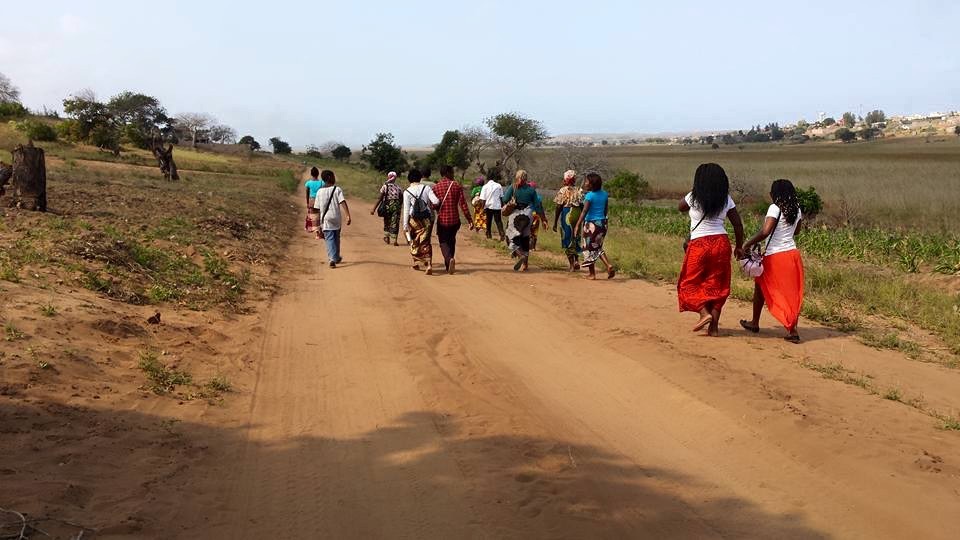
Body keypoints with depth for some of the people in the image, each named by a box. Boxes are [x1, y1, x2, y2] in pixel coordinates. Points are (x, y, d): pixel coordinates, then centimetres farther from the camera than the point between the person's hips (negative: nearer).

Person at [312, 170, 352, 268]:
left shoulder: (320, 192, 2)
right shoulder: (337, 189, -5)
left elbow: (317, 208, 4)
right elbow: (343, 203, -17)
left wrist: (319, 223, 13)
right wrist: (348, 216, -22)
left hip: (326, 220, 0)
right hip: (337, 219, 0)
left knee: (329, 239, -3)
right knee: (336, 238, 19)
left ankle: (332, 259, -22)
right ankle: (337, 258, 32)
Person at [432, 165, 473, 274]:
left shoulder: (436, 187, -3)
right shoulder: (457, 185, -2)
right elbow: (463, 204, -7)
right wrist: (470, 220, -6)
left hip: (442, 220, -1)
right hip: (454, 220, 1)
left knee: (443, 242, 4)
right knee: (451, 241, 19)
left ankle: (449, 259, -24)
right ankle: (449, 265, 21)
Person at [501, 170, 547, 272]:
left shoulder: (512, 188, -3)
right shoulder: (531, 189, 4)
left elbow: (505, 200, -9)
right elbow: (536, 206, 6)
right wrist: (542, 218, 13)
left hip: (515, 214, -3)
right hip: (528, 215, 3)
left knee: (512, 237, 1)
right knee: (525, 238, 12)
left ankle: (520, 255, -26)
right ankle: (525, 263, 13)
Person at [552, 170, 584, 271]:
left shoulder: (563, 191, -6)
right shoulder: (579, 191, 5)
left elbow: (559, 207, -7)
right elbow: (583, 207, 6)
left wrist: (555, 223, -3)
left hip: (567, 215, -4)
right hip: (577, 214, 4)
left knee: (567, 240, 4)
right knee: (576, 239, 19)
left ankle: (571, 265, 3)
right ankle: (577, 260, 10)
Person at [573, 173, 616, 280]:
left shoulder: (589, 195, -15)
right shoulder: (604, 194, 5)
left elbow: (584, 211, -21)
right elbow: (606, 210, 12)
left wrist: (578, 225, -22)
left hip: (591, 224, -6)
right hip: (602, 223, 7)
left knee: (589, 248, 6)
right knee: (598, 247, 20)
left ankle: (592, 274, 9)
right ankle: (609, 266, 1)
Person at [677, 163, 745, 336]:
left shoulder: (693, 197, -5)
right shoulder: (726, 199, 2)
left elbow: (680, 207, 16)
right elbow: (738, 224, 5)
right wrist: (739, 246, 16)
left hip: (699, 244, -3)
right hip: (721, 243, 3)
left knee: (690, 283, 10)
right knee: (717, 285, 10)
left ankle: (705, 313, -11)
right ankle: (714, 326, 7)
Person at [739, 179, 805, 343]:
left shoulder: (775, 208, -13)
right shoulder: (797, 210, 7)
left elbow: (765, 231, -23)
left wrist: (749, 243, -16)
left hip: (774, 256, -5)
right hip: (793, 254, 5)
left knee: (761, 287, 15)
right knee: (791, 293, 7)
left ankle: (755, 323, 28)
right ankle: (792, 330, -2)